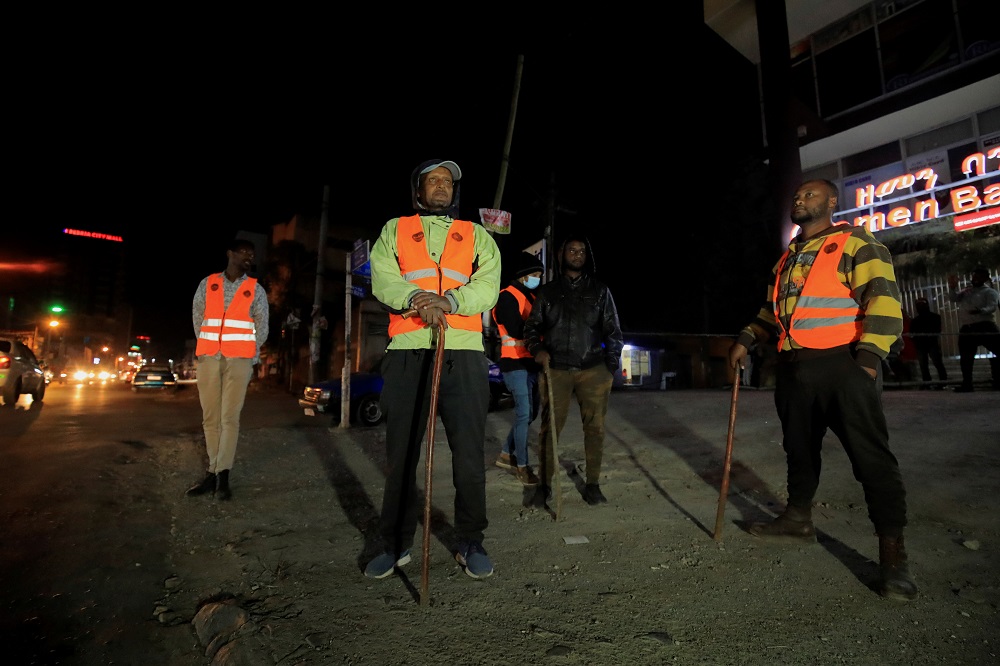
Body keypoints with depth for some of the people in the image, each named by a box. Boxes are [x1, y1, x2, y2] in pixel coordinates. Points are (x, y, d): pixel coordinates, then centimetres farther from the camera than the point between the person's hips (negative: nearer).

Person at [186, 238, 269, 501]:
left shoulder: (256, 289, 6)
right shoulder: (207, 284, 10)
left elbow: (262, 327, 8)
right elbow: (197, 318, 13)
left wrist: (249, 357, 5)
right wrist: (208, 350, 9)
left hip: (239, 360, -2)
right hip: (209, 358, 2)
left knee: (229, 418, -6)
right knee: (210, 418, 4)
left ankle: (222, 476, -4)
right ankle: (213, 472, 11)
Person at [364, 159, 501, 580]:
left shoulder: (476, 235, 17)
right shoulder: (395, 230, 18)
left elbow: (488, 286, 1)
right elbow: (383, 279, 1)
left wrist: (449, 300, -18)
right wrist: (416, 299, -19)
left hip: (463, 355, 0)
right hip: (407, 354, 1)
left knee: (469, 454, 3)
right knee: (400, 454, 7)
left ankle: (470, 544, 20)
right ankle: (396, 545, 24)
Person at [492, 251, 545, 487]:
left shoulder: (532, 297, 18)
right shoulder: (507, 297, -10)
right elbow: (516, 329, -21)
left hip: (531, 362, 9)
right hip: (516, 363, -9)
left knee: (530, 413, 14)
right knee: (523, 413, -7)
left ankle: (506, 454, 29)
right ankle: (522, 466, 6)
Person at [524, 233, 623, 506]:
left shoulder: (600, 291, 12)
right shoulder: (548, 291, 13)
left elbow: (613, 332, 11)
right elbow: (532, 325, 14)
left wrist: (611, 367, 4)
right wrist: (538, 349, -5)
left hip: (593, 370, 0)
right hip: (556, 370, 0)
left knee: (595, 427, 2)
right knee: (549, 426, -2)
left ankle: (592, 484, 14)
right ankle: (545, 482, 9)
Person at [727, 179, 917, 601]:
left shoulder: (855, 243, -1)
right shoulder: (788, 258, 21)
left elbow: (883, 298, -11)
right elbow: (773, 309, 26)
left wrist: (869, 357, -20)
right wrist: (746, 340, 13)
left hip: (843, 366, -7)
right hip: (794, 368, 8)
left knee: (870, 456, -5)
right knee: (798, 448, 16)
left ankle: (892, 555, 3)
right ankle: (798, 519, 31)